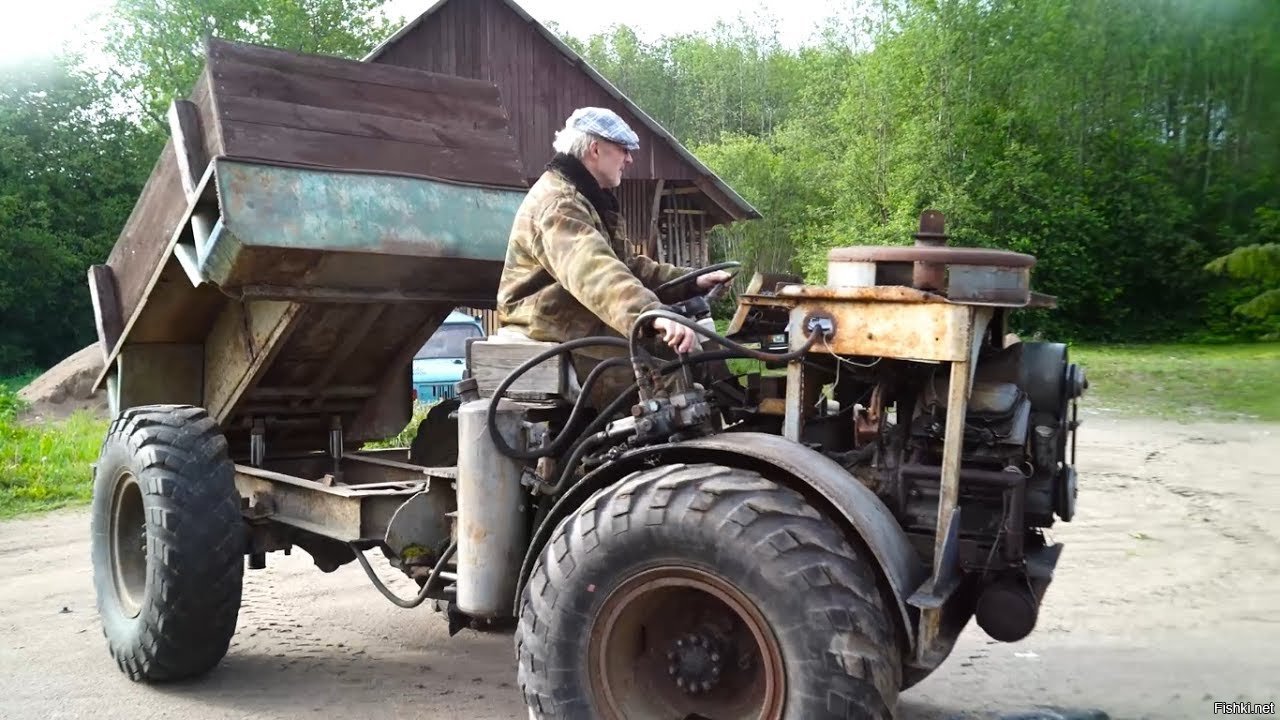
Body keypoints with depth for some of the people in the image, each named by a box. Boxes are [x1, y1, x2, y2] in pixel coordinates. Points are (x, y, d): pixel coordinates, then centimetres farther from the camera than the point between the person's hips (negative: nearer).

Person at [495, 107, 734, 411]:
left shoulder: (592, 201, 19)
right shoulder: (557, 203, -18)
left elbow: (627, 266, 20)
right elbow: (594, 271, -37)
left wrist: (691, 281, 7)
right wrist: (652, 314, -51)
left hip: (582, 331, 10)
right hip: (553, 342, -10)